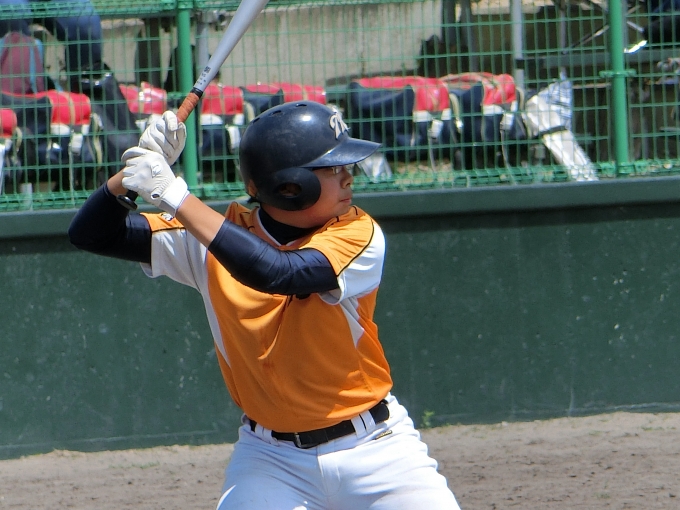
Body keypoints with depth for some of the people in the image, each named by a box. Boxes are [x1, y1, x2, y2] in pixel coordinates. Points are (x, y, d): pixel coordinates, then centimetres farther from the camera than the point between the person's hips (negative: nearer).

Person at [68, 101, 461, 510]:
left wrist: (176, 197, -34)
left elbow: (280, 274, -34)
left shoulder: (359, 234, -14)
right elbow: (91, 234, -6)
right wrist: (136, 170, -25)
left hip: (375, 446, -1)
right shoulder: (219, 232, -7)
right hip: (271, 457, 1)